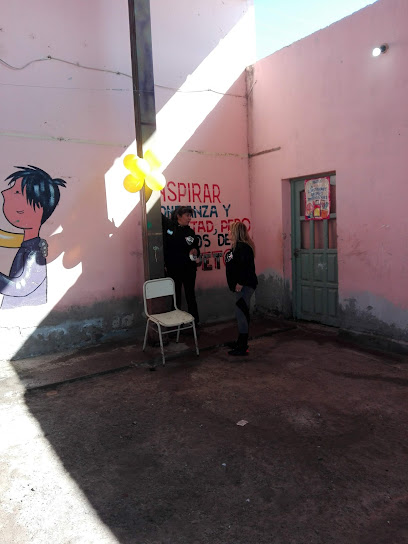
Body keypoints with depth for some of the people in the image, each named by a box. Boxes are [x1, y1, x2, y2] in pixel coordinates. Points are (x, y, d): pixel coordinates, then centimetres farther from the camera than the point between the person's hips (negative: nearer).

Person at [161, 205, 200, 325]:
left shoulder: (190, 232, 4)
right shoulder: (168, 225, -1)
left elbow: (196, 249, 10)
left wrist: (195, 251, -11)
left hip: (189, 269, 1)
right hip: (173, 269, -1)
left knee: (190, 296, 7)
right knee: (176, 297, 10)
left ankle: (195, 322, 17)